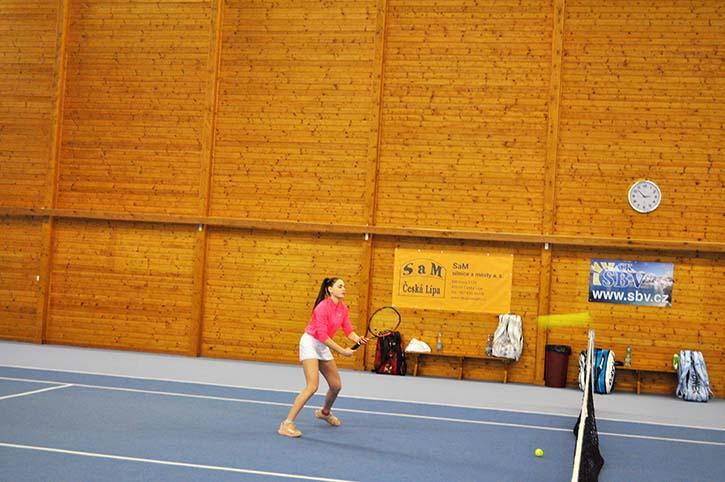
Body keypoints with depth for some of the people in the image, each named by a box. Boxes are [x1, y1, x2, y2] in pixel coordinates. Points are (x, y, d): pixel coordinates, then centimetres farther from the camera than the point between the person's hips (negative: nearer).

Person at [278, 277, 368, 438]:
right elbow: (322, 335, -26)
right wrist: (342, 351, -27)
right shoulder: (322, 307, -23)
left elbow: (348, 330, 2)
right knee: (312, 386, -21)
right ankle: (287, 424, -17)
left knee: (336, 385, 13)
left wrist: (359, 339, -19)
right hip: (310, 343, -8)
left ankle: (325, 412, 44)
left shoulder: (343, 309, 1)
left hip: (324, 347, 8)